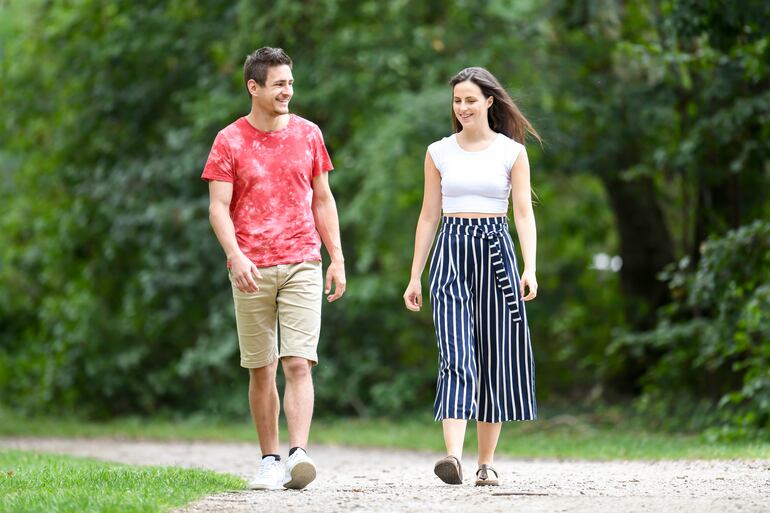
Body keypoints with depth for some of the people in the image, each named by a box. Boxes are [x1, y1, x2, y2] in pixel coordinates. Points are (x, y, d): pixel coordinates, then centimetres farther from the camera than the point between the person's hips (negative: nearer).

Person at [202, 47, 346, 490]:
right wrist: (236, 256, -19)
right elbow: (218, 207, -3)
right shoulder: (230, 141, 1)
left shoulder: (308, 134, 8)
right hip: (251, 270, -1)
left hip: (302, 266, 1)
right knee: (261, 369, 4)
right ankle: (270, 461, 12)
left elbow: (323, 200, 14)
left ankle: (299, 454, -20)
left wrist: (337, 258, 8)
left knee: (299, 364, -12)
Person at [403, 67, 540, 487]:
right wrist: (415, 276, 7)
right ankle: (453, 455, -27)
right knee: (456, 356, -14)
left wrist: (530, 268, -14)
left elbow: (524, 214, -1)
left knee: (495, 357, 2)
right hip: (450, 253, 0)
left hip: (495, 252, 0)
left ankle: (487, 462, 10)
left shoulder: (512, 152, 4)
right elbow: (428, 216, 11)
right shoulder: (439, 153, 8)